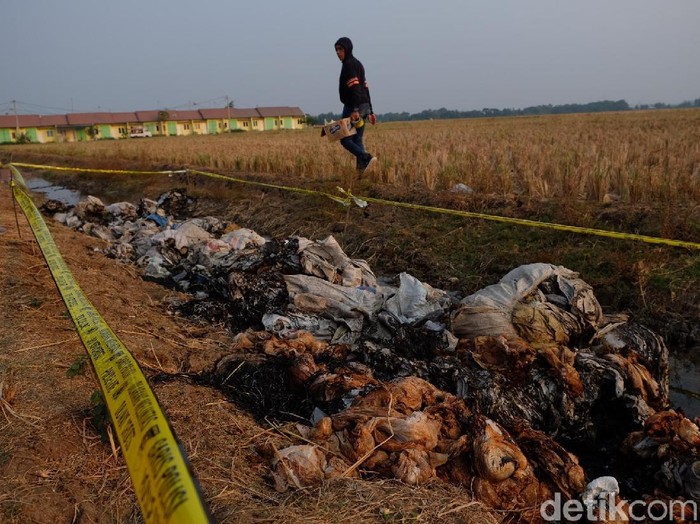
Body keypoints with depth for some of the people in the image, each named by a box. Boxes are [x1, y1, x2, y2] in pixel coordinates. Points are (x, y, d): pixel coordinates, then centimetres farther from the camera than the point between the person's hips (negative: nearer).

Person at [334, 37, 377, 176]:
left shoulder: (349, 64, -9)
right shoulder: (357, 63, 21)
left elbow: (354, 87, -21)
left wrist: (355, 109, -28)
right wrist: (369, 111, 20)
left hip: (353, 107, -9)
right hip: (364, 106, 9)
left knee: (345, 139, -4)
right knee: (357, 140, 9)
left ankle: (366, 158, -20)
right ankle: (361, 170, 3)